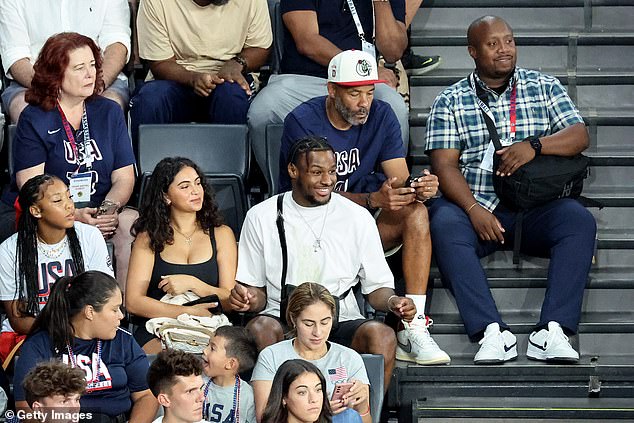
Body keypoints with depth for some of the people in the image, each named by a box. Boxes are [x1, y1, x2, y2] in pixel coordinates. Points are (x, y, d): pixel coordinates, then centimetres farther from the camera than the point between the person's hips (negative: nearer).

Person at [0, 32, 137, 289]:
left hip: (99, 213, 3)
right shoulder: (34, 119, 2)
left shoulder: (109, 113, 14)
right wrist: (74, 216, -22)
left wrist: (109, 208, -13)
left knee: (132, 223, -28)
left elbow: (124, 178, 11)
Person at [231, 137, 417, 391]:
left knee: (382, 335, -31)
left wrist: (392, 301, -12)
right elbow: (257, 290, 11)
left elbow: (376, 287, 12)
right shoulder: (262, 217, 7)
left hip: (342, 321, 1)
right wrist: (249, 299, -14)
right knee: (260, 329, -35)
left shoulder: (357, 217, 8)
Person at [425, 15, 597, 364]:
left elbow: (579, 136, 4)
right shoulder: (451, 101, 10)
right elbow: (444, 165, 0)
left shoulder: (544, 87, 15)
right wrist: (474, 210, -17)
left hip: (534, 209, 1)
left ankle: (552, 331, -36)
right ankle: (492, 333, -41)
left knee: (579, 220, -29)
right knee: (443, 223, -34)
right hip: (475, 207, -1)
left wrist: (535, 145, -16)